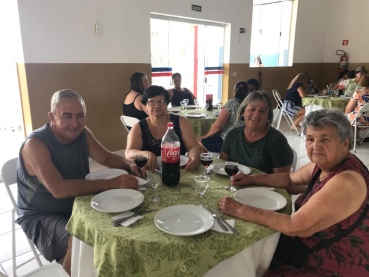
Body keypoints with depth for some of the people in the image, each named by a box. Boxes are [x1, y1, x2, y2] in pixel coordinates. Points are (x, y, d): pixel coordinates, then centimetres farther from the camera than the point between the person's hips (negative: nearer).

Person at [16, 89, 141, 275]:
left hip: (76, 206, 6)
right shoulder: (35, 144, -25)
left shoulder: (82, 134, -6)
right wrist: (110, 184, -42)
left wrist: (129, 165, -19)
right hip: (41, 216, -6)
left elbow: (107, 158, 3)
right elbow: (59, 189, -37)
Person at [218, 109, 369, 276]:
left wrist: (240, 210, -28)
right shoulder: (327, 163, -2)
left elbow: (297, 226, -32)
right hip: (313, 251, 8)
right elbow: (290, 180, 13)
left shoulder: (346, 181, -30)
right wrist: (252, 179, 2)